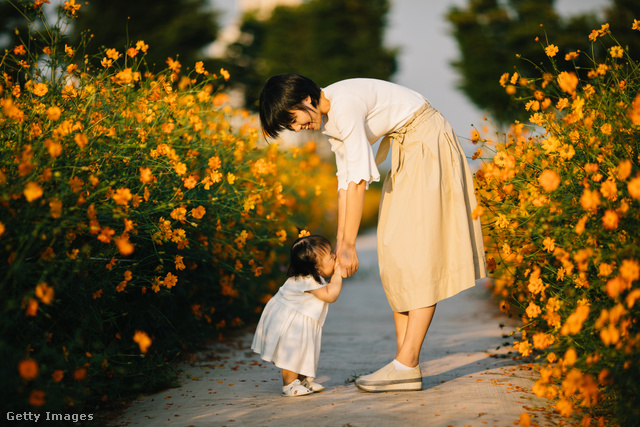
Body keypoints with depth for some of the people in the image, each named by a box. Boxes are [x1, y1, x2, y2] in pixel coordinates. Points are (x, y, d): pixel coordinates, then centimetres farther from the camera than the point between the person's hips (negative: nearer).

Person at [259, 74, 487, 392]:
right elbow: (345, 179, 8)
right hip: (407, 151, 10)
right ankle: (405, 362, 4)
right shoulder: (328, 118, 5)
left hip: (428, 145, -10)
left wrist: (350, 245, -19)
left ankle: (406, 365, -14)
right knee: (395, 255, 4)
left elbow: (359, 179, -24)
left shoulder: (345, 106, -24)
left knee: (418, 252, -13)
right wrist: (339, 243, 6)